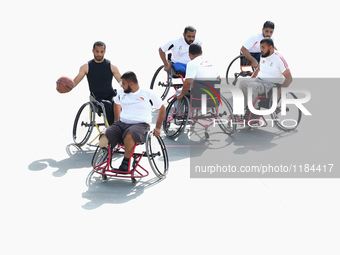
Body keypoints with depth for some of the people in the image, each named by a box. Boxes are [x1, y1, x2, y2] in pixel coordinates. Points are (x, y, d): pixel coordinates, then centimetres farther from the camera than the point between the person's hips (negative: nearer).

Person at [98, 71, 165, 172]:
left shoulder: (148, 94, 1)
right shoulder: (121, 92, 14)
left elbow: (162, 108, 11)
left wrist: (158, 128, 6)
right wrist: (116, 121, 32)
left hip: (140, 124, -4)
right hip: (122, 123, 4)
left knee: (129, 135, -42)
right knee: (102, 142, -24)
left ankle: (126, 160, -18)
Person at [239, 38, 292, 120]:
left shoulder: (278, 59, -13)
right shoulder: (263, 56, 11)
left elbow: (289, 78, -14)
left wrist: (279, 91, -25)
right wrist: (251, 79, 16)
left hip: (271, 84, -8)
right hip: (259, 79, 8)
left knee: (252, 86, -32)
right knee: (243, 82, -18)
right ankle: (247, 108, -14)